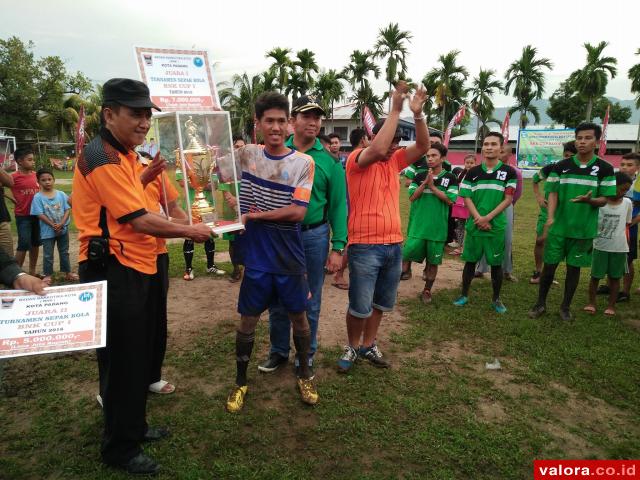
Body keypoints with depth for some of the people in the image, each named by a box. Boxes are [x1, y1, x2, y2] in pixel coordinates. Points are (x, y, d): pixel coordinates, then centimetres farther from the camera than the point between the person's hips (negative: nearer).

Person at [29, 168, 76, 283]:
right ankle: (48, 275, 19)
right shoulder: (38, 197, -9)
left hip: (63, 229, 3)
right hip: (47, 231, -2)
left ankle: (68, 273, 26)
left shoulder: (61, 194, -2)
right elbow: (40, 214, -12)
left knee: (64, 252, 15)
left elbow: (67, 210, -5)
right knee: (48, 254, 7)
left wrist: (61, 224, -17)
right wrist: (53, 225, -18)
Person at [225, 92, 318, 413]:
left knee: (299, 317, 13)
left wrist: (253, 215, -15)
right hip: (255, 257, 1)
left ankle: (304, 376, 36)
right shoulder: (246, 155, 0)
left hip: (290, 259, -1)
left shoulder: (303, 163, -7)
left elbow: (297, 212, -15)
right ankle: (240, 382, 31)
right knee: (247, 320, 10)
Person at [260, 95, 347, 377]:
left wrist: (338, 247, -7)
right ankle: (278, 351, 33)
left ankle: (306, 355, 32)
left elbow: (338, 206, -2)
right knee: (278, 299, 13)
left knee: (310, 302, 12)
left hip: (314, 236, -1)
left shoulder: (329, 160, -2)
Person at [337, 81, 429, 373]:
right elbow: (377, 149, -27)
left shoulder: (394, 162, 12)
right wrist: (395, 109, -21)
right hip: (365, 247, -6)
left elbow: (423, 146, 1)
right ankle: (352, 347, 25)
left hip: (394, 245, 7)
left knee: (380, 303, 17)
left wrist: (417, 114, -12)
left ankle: (368, 345, 34)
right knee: (360, 306, 2)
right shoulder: (357, 159, -6)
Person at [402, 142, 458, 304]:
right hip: (418, 225, 1)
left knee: (433, 261, 9)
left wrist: (432, 187, -13)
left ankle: (427, 290, 24)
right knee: (407, 255, -3)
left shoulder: (450, 178, 0)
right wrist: (425, 183, -15)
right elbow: (412, 197, -3)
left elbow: (451, 200, -9)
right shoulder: (419, 176, 5)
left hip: (438, 227, 0)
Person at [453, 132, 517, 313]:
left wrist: (487, 218, -13)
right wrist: (478, 218, -13)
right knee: (470, 261, 9)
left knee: (496, 263, 7)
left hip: (496, 225, -1)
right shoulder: (473, 172, 5)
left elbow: (508, 199, -5)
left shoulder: (508, 172, -1)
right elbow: (467, 198, 1)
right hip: (474, 224, 1)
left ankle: (496, 299, 20)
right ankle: (464, 295, 21)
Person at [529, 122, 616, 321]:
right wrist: (550, 217, -14)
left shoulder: (605, 169, -2)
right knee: (549, 265, 5)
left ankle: (565, 306, 24)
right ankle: (540, 303, 21)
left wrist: (589, 200, -25)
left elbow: (604, 200, -3)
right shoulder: (561, 166, 0)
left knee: (574, 268, 9)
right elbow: (553, 194, 1)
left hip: (584, 229, 0)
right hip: (558, 227, 1)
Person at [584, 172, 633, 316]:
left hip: (619, 248, 2)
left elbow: (626, 225, 9)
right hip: (600, 246, -2)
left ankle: (611, 305, 22)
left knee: (615, 277, 10)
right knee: (595, 276, 6)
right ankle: (591, 303, 22)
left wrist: (627, 244, 6)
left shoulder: (627, 203, 1)